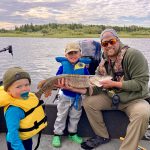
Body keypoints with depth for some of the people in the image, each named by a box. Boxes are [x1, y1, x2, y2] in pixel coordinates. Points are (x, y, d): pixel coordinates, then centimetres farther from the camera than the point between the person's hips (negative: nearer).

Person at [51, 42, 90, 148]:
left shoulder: (83, 67, -8)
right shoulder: (63, 67, -11)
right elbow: (57, 82, -8)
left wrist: (84, 89, -17)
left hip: (77, 97, 2)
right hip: (65, 96, -2)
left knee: (75, 116, 16)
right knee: (61, 116, 10)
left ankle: (72, 133, 35)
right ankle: (57, 134, 23)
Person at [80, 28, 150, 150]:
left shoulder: (133, 55, -19)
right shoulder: (103, 64, 0)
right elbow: (96, 88, -2)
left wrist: (114, 84, -24)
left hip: (135, 99, -5)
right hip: (112, 98, 6)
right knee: (88, 102, -8)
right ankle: (103, 136, 10)